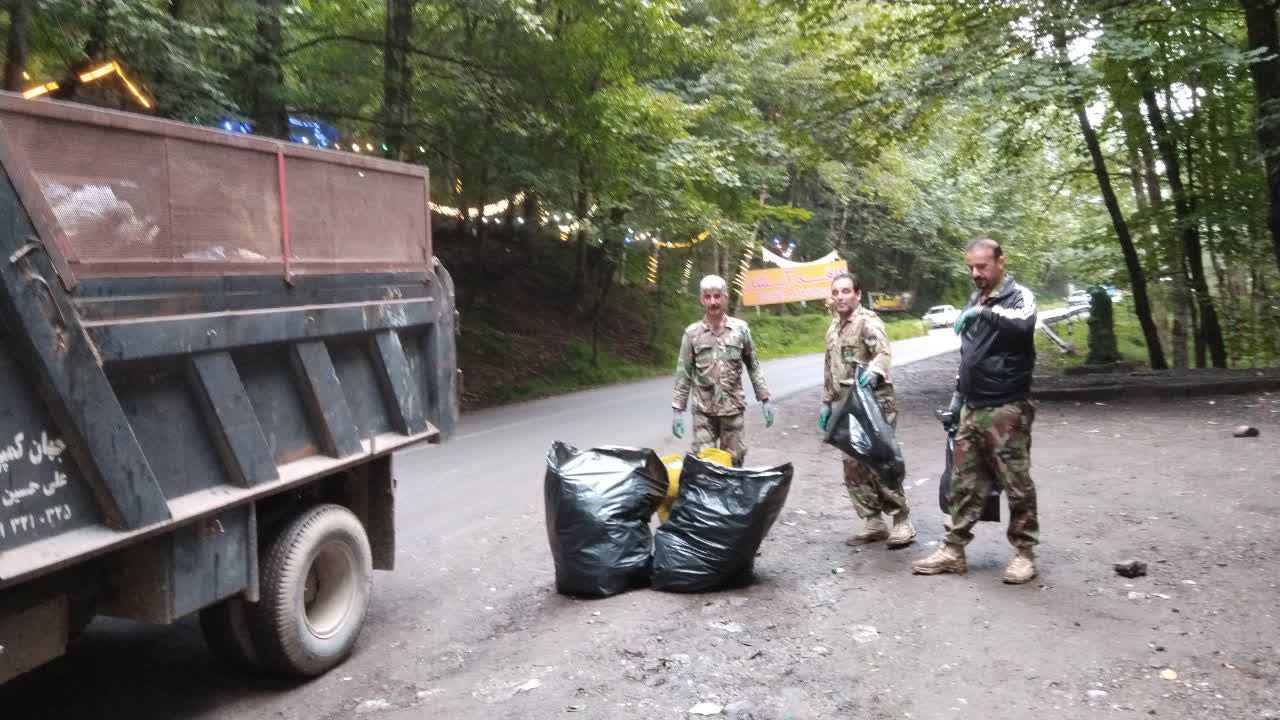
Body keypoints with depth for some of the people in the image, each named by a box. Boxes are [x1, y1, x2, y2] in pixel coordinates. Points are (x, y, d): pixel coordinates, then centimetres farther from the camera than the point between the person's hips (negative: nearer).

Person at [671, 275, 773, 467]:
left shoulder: (740, 329, 2)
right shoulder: (692, 333, -1)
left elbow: (753, 366, 9)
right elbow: (683, 374, 2)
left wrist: (764, 399, 4)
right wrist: (677, 409, -2)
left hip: (733, 408, 1)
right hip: (703, 410, -1)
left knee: (734, 461, 6)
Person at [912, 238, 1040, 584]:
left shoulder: (1019, 296, -5)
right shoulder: (974, 300, 16)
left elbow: (1023, 325, -31)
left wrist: (984, 312, -38)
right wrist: (958, 395, 23)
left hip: (1006, 410, -7)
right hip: (972, 409, 7)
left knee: (1016, 484, -1)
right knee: (964, 483, 9)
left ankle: (1024, 552, 11)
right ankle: (954, 550, 14)